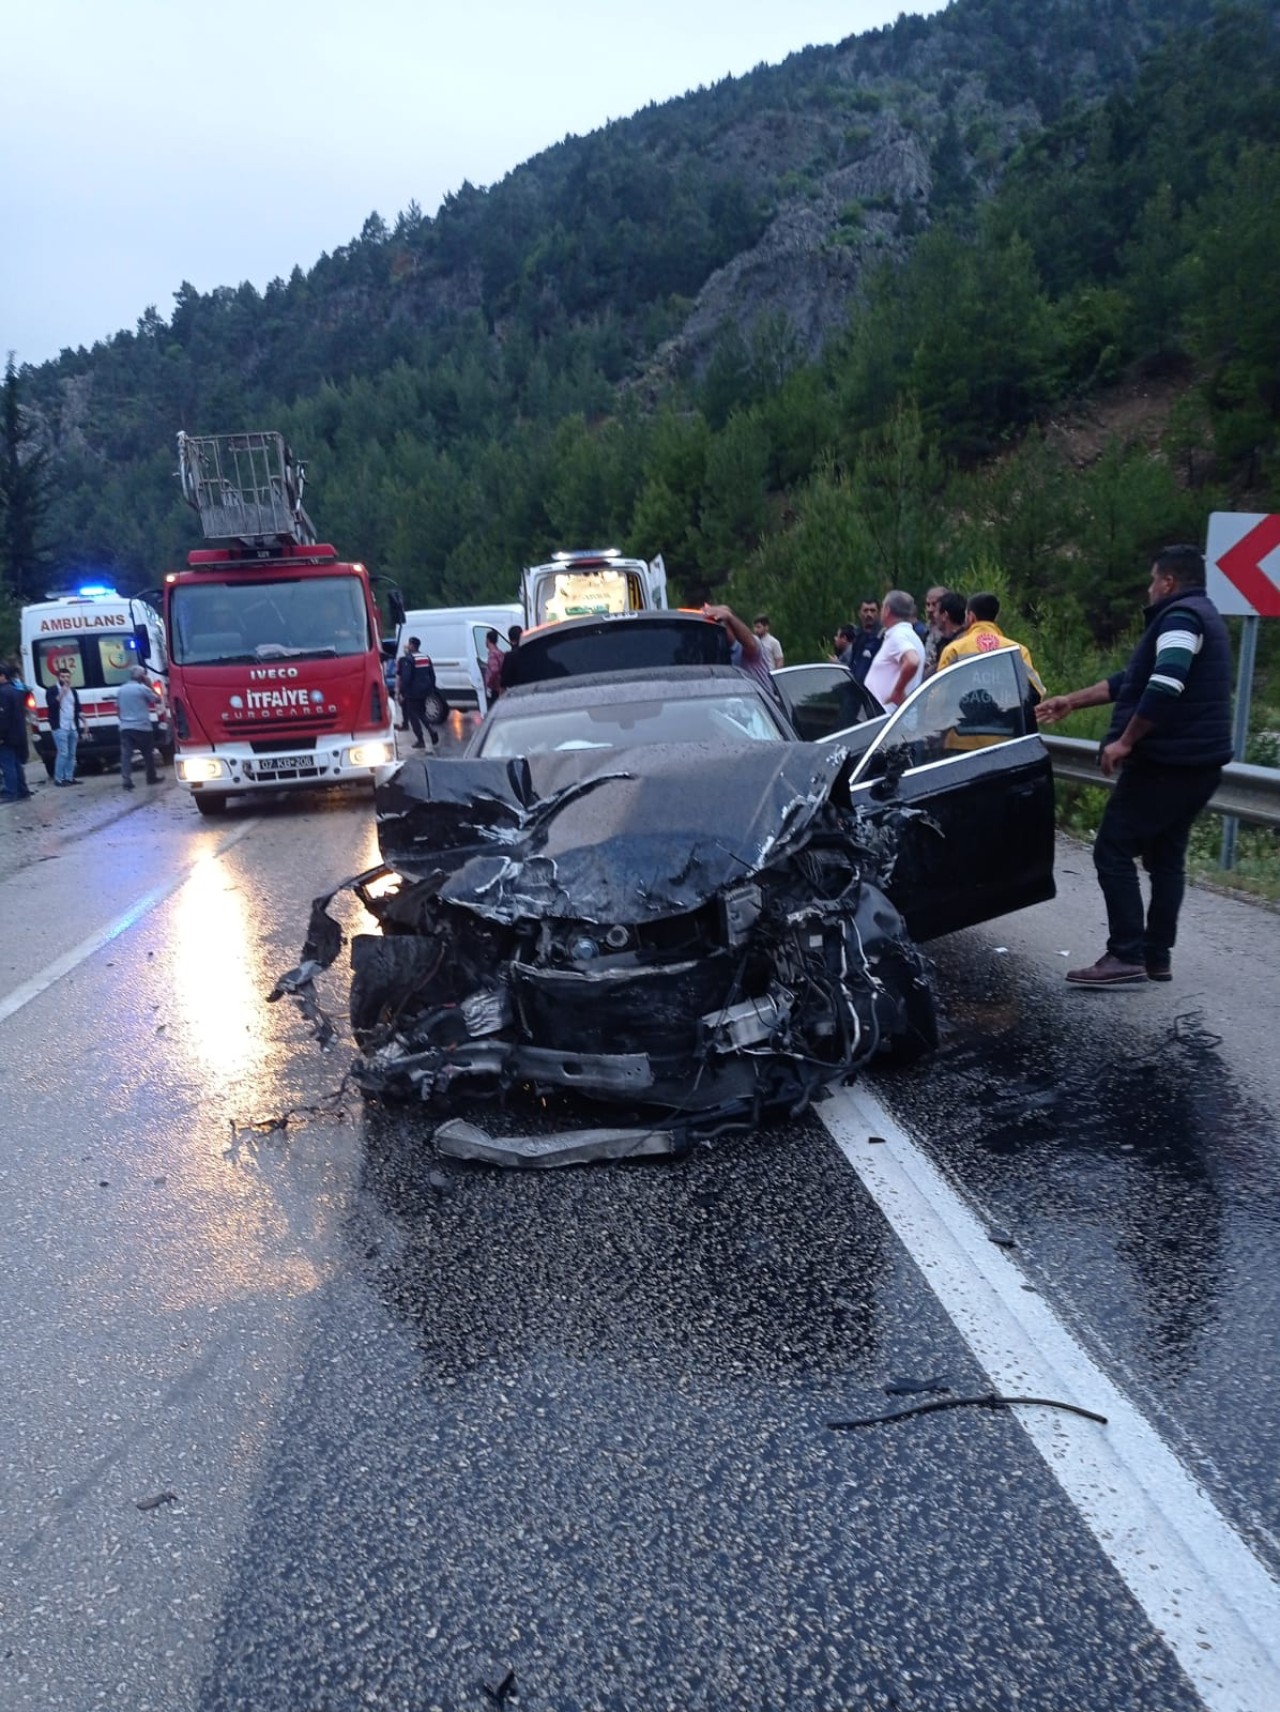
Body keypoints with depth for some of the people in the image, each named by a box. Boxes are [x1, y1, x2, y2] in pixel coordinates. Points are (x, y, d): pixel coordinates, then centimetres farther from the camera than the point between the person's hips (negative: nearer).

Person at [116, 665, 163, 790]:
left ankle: (126, 781, -14)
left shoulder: (121, 690, 11)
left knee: (126, 754, -4)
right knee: (148, 753, 12)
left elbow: (118, 709, 17)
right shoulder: (143, 688, -7)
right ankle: (152, 778, 22)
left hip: (125, 727, 4)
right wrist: (149, 684, 7)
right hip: (142, 727, -4)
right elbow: (158, 701, 3)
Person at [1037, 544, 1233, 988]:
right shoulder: (1199, 616, 22)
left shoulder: (1180, 617, -12)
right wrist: (1072, 701, 25)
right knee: (1166, 856, 13)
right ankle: (1157, 955, 16)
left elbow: (1165, 687, -27)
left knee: (1113, 852, -8)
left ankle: (1126, 957, -11)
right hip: (1196, 762, 11)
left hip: (1166, 761, -11)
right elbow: (1132, 681, 25)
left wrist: (1124, 741, -21)